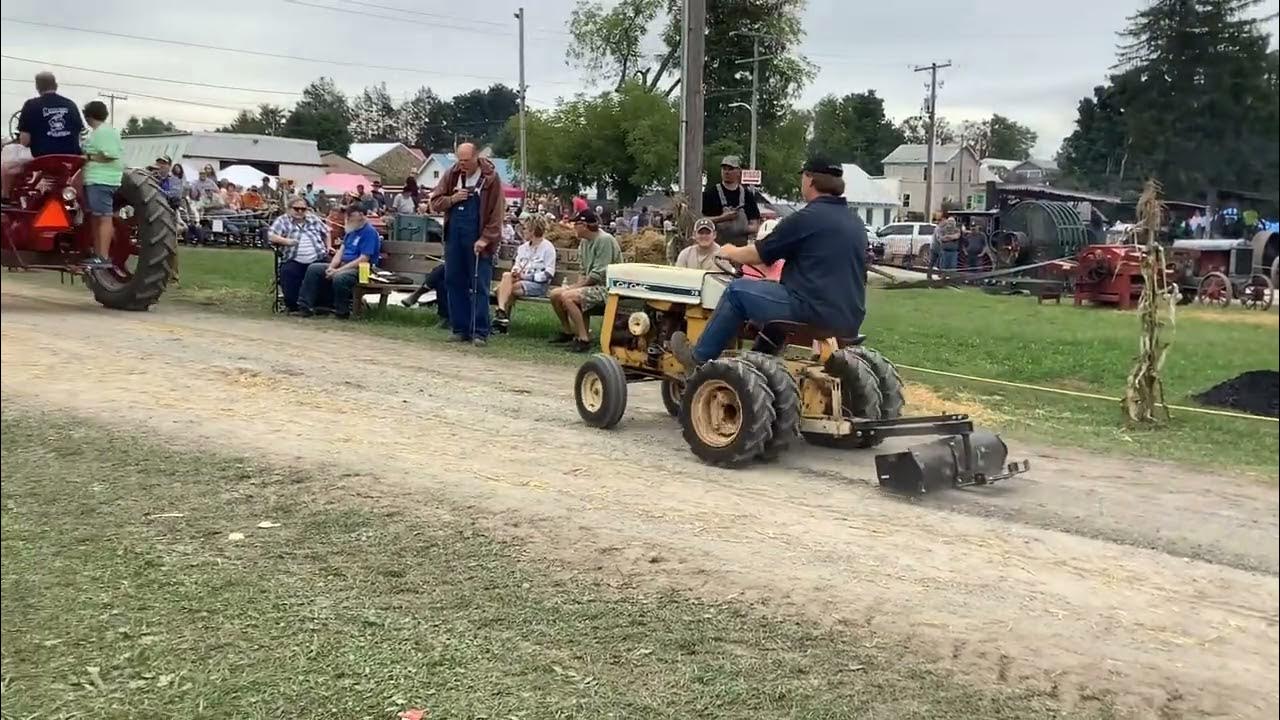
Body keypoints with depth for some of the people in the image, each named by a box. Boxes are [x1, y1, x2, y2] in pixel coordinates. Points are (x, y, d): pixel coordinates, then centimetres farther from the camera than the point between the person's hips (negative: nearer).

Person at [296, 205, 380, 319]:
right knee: (313, 269, -3)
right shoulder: (351, 230, 18)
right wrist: (331, 267, -6)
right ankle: (304, 306, -5)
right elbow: (341, 251, 15)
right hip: (343, 265, 9)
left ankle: (342, 312, -17)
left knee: (339, 278, -38)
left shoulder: (370, 232, -11)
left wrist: (338, 270, -21)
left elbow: (364, 259, -19)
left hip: (360, 269, -9)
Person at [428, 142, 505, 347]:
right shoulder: (451, 175, 8)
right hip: (454, 237, 5)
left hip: (478, 240, -5)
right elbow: (435, 202, 10)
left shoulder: (490, 178, -5)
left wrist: (486, 238, -16)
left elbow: (497, 213, -8)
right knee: (454, 283, 7)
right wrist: (452, 199, -9)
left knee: (479, 286, -3)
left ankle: (480, 332, 0)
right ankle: (460, 329, 15)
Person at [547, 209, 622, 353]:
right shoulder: (584, 241, 12)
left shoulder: (604, 240, -17)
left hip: (607, 287, -9)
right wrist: (576, 285, -3)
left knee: (567, 297, -26)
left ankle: (584, 339, -24)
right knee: (555, 294, 3)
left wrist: (578, 286, -13)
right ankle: (568, 332, 19)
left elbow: (598, 275, -20)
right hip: (591, 284, 9)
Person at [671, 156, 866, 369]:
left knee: (737, 290, 5)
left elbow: (755, 255, -2)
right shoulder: (856, 223, 13)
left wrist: (730, 252, 19)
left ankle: (699, 359, 14)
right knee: (771, 290, 30)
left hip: (815, 313, -8)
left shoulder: (806, 218, -10)